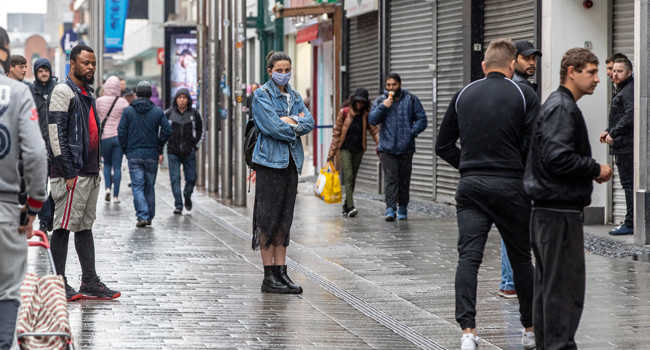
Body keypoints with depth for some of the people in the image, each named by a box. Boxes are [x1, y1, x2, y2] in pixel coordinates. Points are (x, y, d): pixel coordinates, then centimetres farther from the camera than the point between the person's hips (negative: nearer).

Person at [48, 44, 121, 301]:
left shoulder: (87, 94, 20)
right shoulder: (63, 91, -8)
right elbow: (56, 133, -15)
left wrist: (95, 168, 17)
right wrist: (68, 173, -19)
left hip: (90, 172, 9)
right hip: (72, 173, -9)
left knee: (85, 226, 10)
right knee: (64, 227, -5)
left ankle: (90, 283, 12)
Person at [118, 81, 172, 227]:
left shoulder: (128, 111, -1)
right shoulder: (157, 111, 1)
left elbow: (121, 132, -5)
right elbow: (167, 130, -5)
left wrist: (125, 149, 6)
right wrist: (158, 144, 10)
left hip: (134, 155, -1)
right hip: (152, 155, 1)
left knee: (137, 187, -2)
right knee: (150, 187, 12)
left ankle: (143, 216, -16)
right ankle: (149, 217, 18)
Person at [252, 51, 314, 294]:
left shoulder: (294, 96, 16)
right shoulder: (262, 95, -3)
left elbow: (309, 122, 2)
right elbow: (272, 127, -15)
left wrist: (290, 123, -14)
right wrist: (296, 125, -3)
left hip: (291, 162, 6)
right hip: (270, 161, -6)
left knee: (284, 219, 8)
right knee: (268, 219, -5)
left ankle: (281, 272, 11)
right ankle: (269, 276, -1)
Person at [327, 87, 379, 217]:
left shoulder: (366, 114, 4)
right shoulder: (343, 113, -2)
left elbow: (374, 130, -2)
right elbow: (337, 133, 1)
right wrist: (332, 152, 0)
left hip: (358, 150, 3)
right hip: (345, 149, -3)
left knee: (353, 178, 9)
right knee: (348, 177, -15)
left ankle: (346, 206, 19)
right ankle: (350, 207, -23)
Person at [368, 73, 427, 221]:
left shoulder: (411, 100, 6)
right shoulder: (380, 101, 8)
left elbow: (422, 120, 3)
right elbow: (372, 120, 0)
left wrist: (411, 132, -11)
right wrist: (383, 107, -13)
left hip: (406, 147, 1)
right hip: (387, 148, -1)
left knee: (404, 179, 7)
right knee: (390, 178, -10)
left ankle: (402, 209, 17)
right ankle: (390, 209, -14)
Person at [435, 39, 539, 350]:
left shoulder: (463, 95, 9)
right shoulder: (524, 95, -1)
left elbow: (443, 146, 12)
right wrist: (526, 173, 9)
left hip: (470, 185, 2)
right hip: (511, 185, -2)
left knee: (468, 257, -2)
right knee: (520, 258, 10)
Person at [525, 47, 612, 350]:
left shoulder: (556, 105, 18)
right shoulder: (563, 108, -14)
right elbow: (557, 157, -24)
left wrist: (590, 171, 11)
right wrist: (596, 170, -13)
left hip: (546, 210, 11)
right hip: (560, 211, -11)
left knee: (548, 282, 15)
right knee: (566, 285, -7)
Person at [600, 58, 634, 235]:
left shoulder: (629, 91, -14)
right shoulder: (623, 90, 20)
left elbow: (630, 116, -26)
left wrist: (613, 134, -20)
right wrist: (609, 131, 17)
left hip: (626, 145, -11)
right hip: (623, 145, 11)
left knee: (629, 183, -8)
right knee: (629, 183, 12)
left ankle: (630, 223, -7)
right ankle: (632, 222, 17)